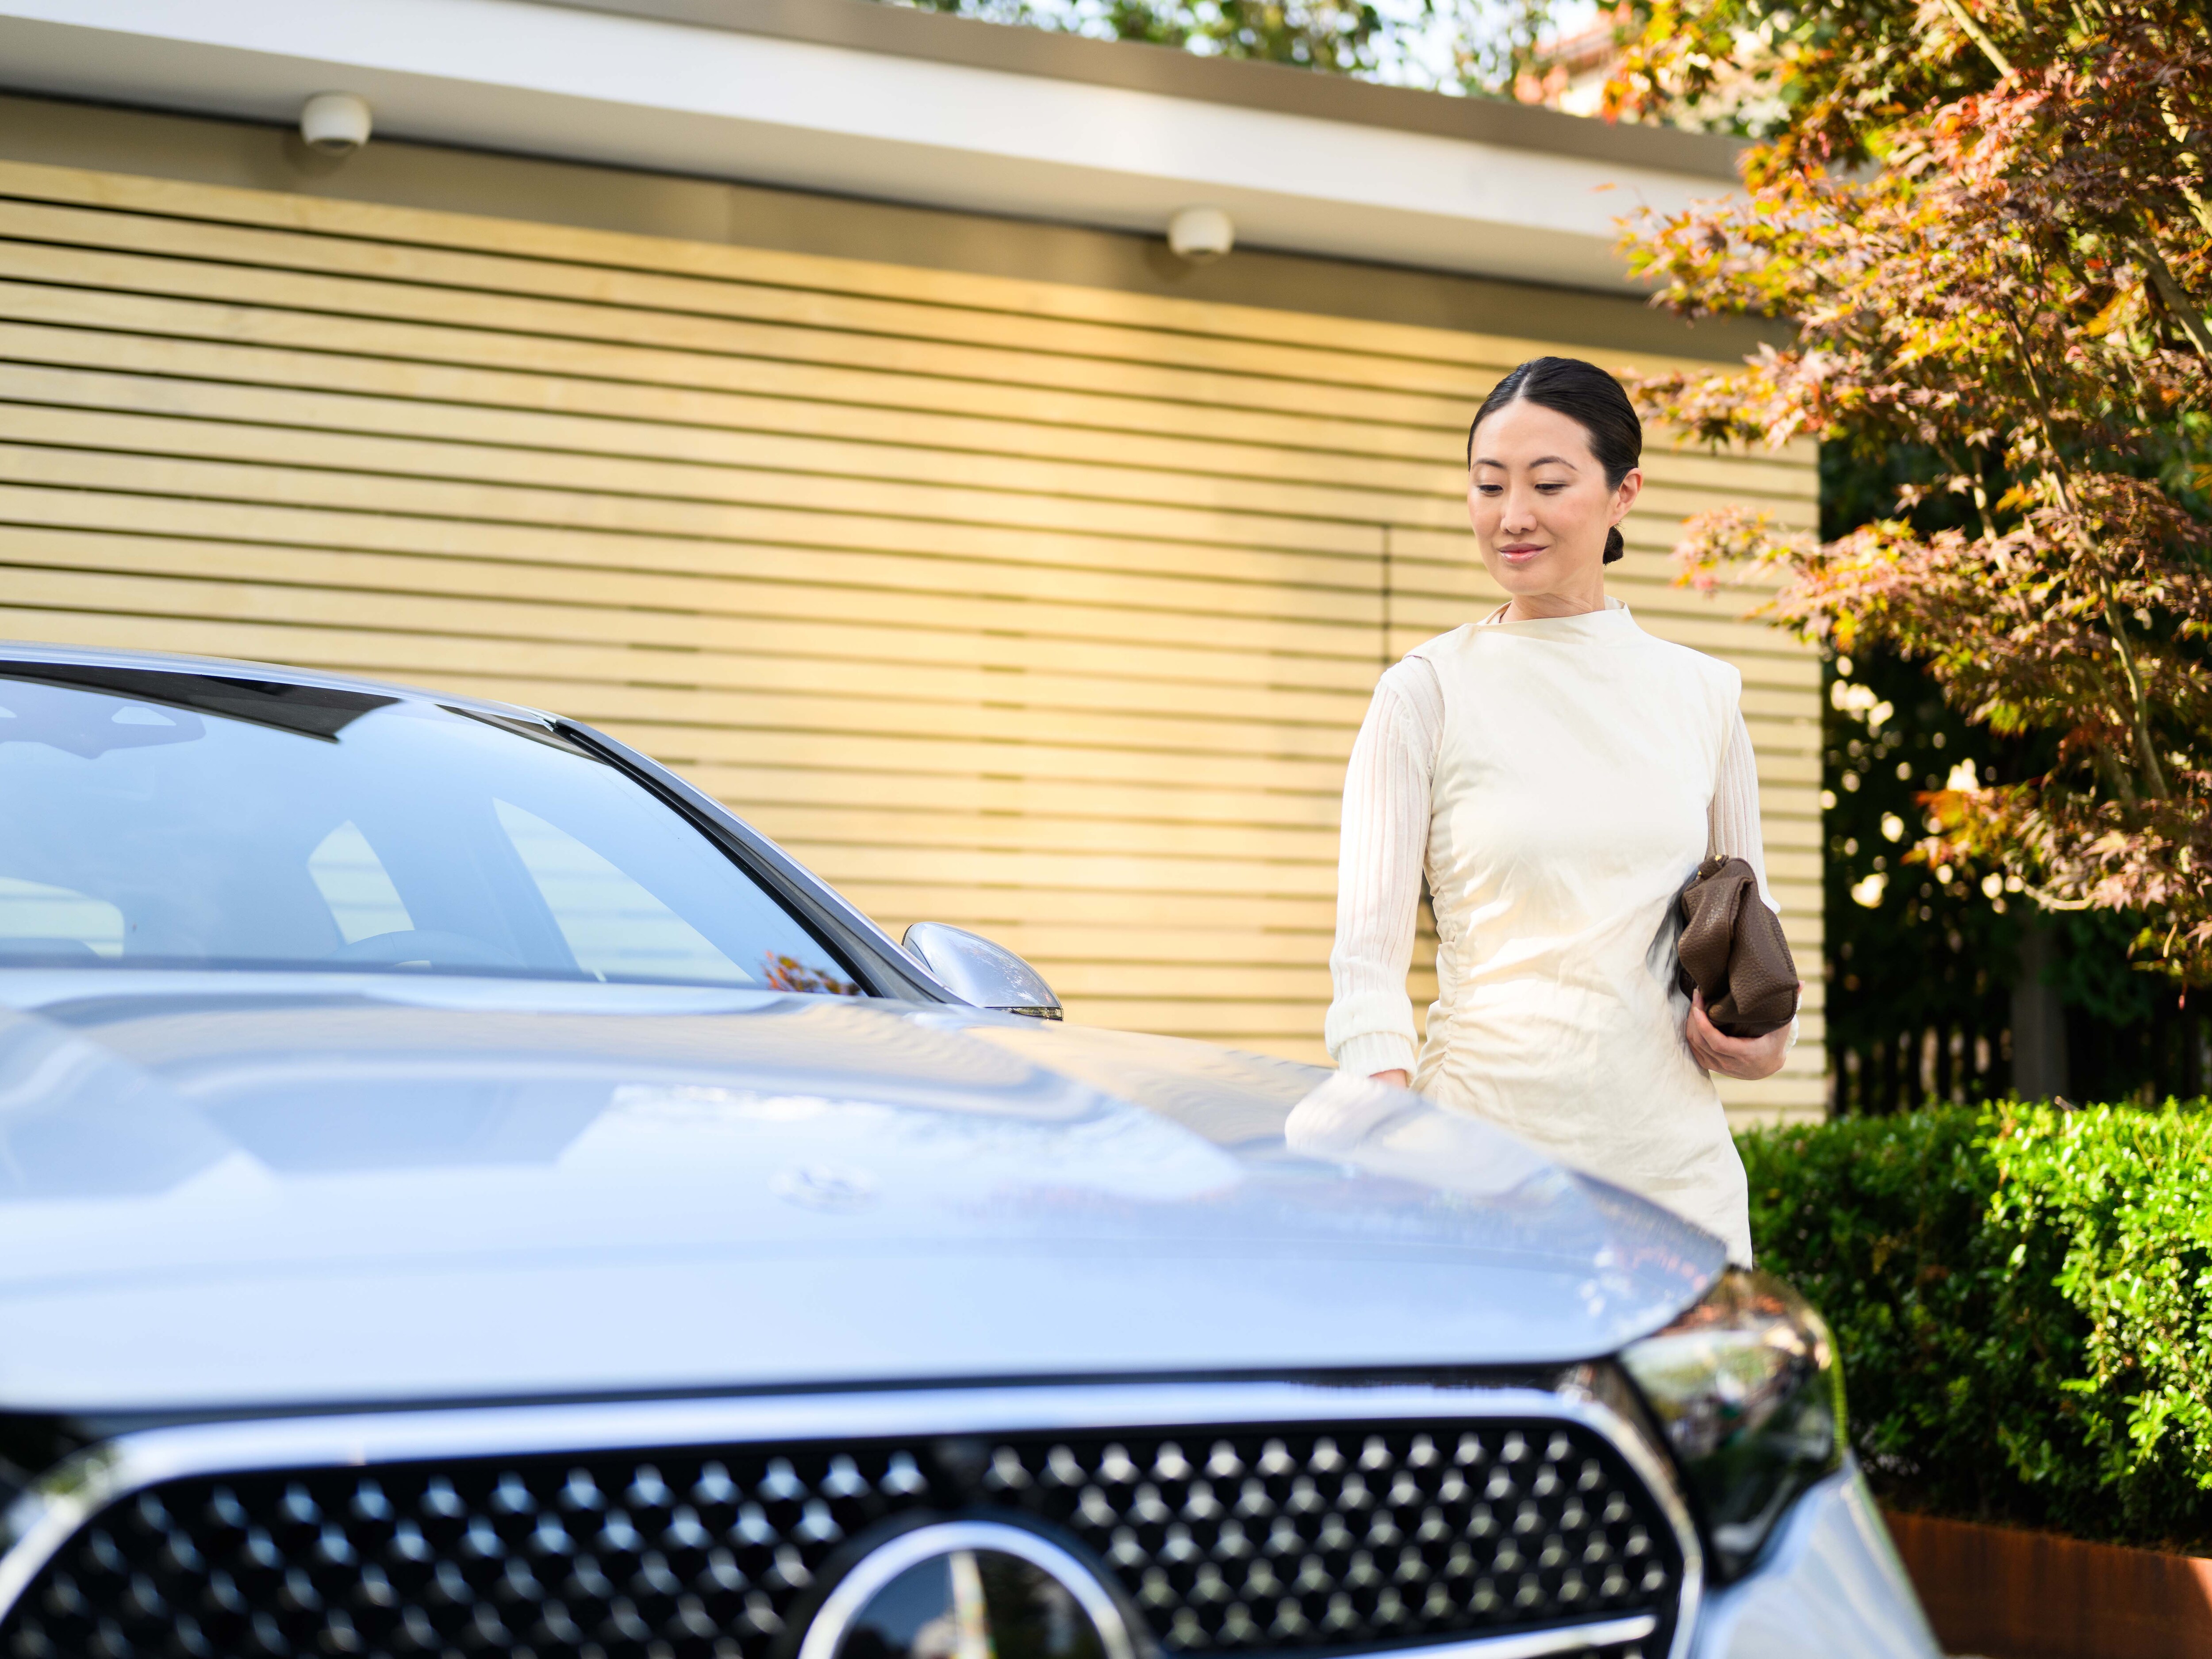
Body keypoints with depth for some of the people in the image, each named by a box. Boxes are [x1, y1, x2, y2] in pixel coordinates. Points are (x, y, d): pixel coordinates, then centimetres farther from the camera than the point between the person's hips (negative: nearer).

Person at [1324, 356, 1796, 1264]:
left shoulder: (1702, 693, 9)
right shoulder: (1428, 693, -1)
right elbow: (1367, 954, -5)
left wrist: (1763, 1032, 1)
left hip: (1674, 1156, 3)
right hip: (1486, 1148, -3)